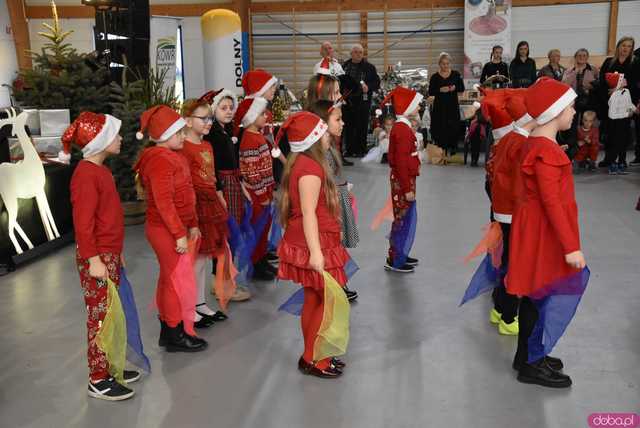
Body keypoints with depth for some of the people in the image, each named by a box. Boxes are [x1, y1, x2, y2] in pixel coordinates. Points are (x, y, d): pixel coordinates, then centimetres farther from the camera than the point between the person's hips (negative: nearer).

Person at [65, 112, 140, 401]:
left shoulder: (99, 170, 13)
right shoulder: (86, 174, -18)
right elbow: (83, 222, -21)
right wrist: (93, 259, -22)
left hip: (109, 254, 10)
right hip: (97, 257, -10)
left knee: (110, 313, 16)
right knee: (100, 316, -2)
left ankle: (109, 367, 28)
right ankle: (98, 380, 9)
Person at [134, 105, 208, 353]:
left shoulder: (171, 157, 12)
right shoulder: (160, 161, -19)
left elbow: (184, 197, 16)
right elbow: (164, 203, -23)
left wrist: (192, 224, 17)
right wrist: (179, 234, -22)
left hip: (175, 227, 10)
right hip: (166, 230, -10)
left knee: (169, 279, 16)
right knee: (179, 282, -1)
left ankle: (168, 330, 28)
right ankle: (177, 335, 11)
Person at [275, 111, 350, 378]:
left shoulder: (302, 163, 11)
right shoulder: (311, 168, -20)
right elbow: (308, 213, -24)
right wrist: (315, 252, -27)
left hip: (310, 242, 10)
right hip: (315, 244, -10)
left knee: (314, 300, 17)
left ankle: (314, 355, 28)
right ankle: (312, 360, 11)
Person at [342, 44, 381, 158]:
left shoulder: (369, 67, 3)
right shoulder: (344, 66, 10)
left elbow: (377, 83, 2)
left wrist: (368, 87, -16)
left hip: (363, 101, -3)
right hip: (347, 100, 3)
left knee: (362, 126, -2)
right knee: (348, 126, 6)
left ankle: (360, 150, 6)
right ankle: (349, 149, 15)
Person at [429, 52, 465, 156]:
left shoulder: (456, 74, 6)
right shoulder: (434, 77, 2)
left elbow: (462, 89, 7)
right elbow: (430, 93, -1)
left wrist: (455, 88, -13)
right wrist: (440, 90, -17)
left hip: (453, 106, 1)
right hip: (439, 107, -1)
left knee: (454, 129, 0)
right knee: (440, 130, -5)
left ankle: (452, 152, 10)